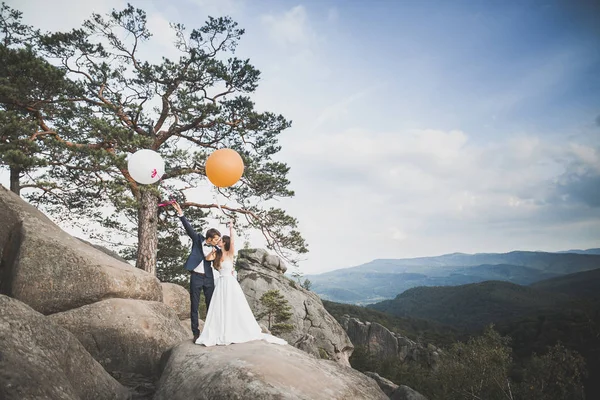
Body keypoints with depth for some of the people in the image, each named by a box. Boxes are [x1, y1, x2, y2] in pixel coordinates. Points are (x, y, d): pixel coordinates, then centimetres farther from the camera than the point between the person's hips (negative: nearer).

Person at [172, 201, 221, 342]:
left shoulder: (215, 249, 3)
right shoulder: (198, 239, -3)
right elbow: (188, 227, -12)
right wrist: (180, 212, -21)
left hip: (209, 278, 2)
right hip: (196, 276, -2)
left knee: (211, 305, 5)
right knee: (194, 306, 2)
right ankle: (196, 333, 10)